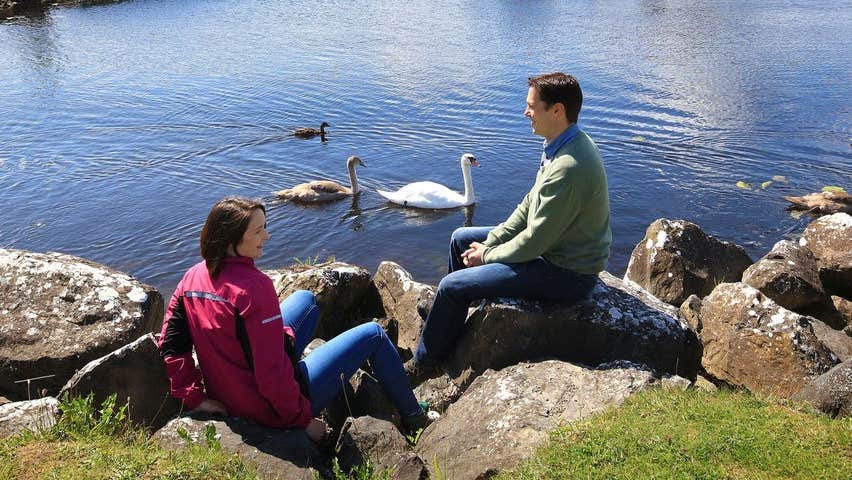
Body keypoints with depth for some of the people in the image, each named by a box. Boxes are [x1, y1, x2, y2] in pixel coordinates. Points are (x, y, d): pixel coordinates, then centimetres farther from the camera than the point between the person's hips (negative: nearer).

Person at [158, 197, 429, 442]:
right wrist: (303, 420, -17)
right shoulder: (253, 286, -30)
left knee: (305, 299, 23)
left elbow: (170, 344, -1)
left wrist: (195, 398, 3)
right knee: (373, 335, 6)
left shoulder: (192, 277, -6)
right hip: (271, 410, -8)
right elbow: (271, 371, -29)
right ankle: (414, 419, 24)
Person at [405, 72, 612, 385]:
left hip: (566, 273, -10)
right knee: (461, 239, 17)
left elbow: (535, 241, -27)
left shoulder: (568, 168, -31)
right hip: (554, 245, 10)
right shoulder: (564, 145, 2)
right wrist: (490, 242, 0)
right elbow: (530, 205, 8)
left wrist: (487, 255, -11)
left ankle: (424, 364, 11)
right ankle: (452, 320, 32)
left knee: (452, 286, -12)